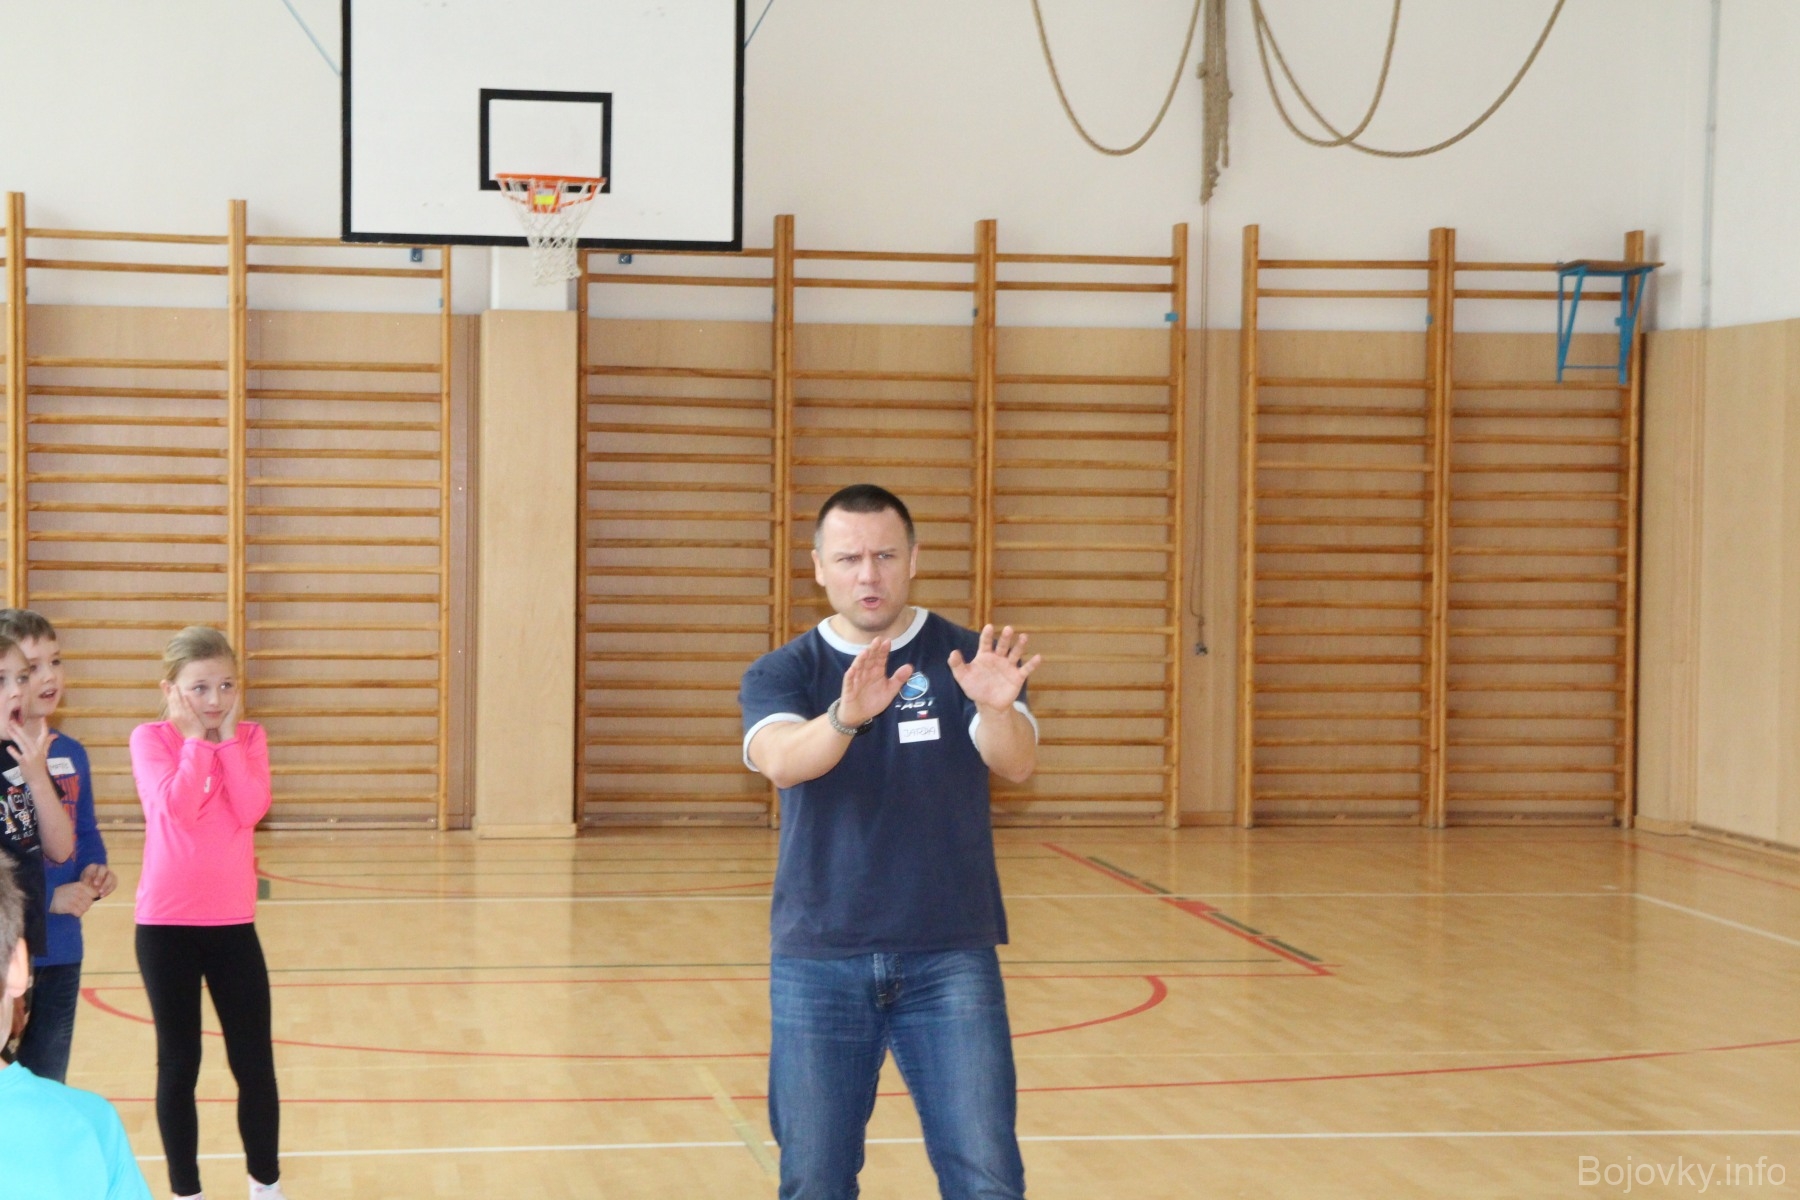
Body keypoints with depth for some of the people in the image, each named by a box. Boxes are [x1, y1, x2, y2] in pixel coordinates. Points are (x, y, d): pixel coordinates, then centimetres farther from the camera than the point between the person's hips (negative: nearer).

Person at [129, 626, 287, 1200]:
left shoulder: (249, 738, 4)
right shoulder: (151, 739, -5)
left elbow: (251, 809, -12)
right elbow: (177, 809, -20)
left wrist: (229, 737, -11)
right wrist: (197, 738, -15)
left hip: (232, 921, 3)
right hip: (166, 924, -3)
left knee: (255, 1063, 7)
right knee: (178, 1065, 6)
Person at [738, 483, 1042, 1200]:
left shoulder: (963, 660, 3)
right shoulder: (780, 674, 3)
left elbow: (1017, 766, -14)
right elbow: (780, 759, -18)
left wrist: (996, 709, -37)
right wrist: (848, 715, -39)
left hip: (950, 959, -1)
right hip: (816, 962, 1)